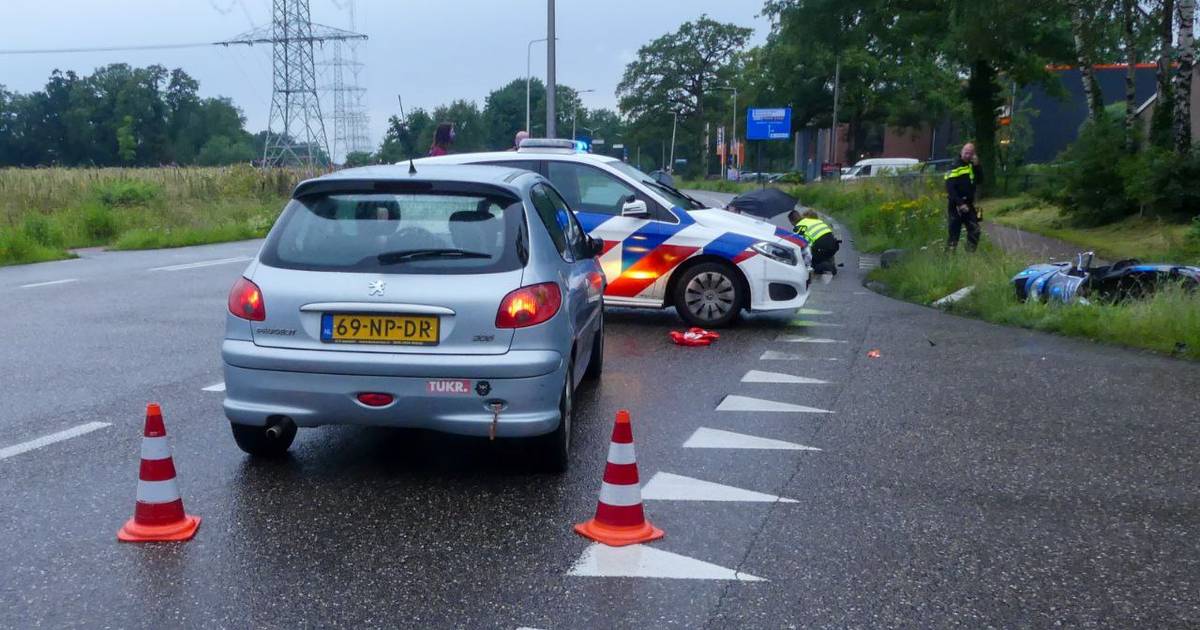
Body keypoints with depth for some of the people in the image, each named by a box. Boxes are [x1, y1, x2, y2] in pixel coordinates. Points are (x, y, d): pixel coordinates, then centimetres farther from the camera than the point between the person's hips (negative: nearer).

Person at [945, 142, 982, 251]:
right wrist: (960, 204, -21)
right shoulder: (955, 168, -12)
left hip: (969, 205, 7)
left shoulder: (972, 166, 12)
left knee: (975, 230, 5)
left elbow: (979, 180, 6)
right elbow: (950, 189, -17)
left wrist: (976, 166, -6)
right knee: (954, 232, -4)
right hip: (956, 206, -7)